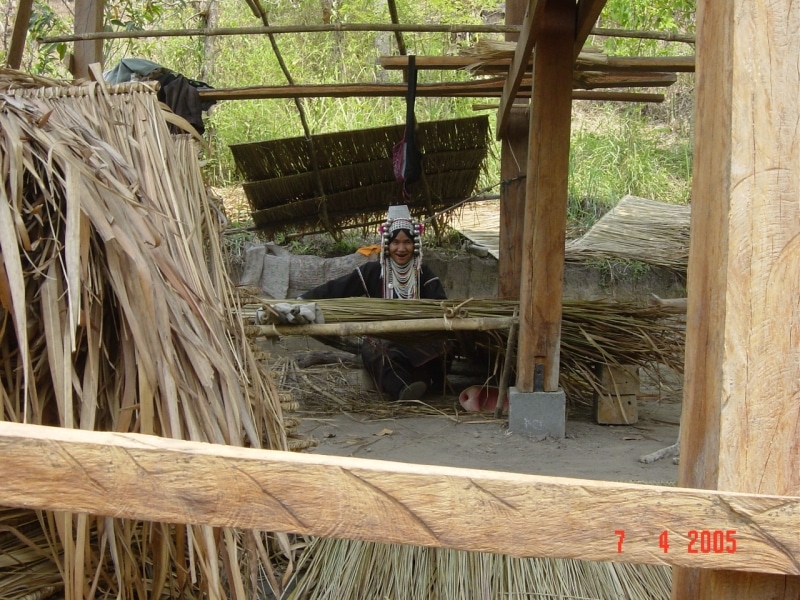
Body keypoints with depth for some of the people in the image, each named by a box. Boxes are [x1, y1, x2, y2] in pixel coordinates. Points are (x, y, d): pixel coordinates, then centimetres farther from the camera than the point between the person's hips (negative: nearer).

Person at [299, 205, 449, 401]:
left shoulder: (424, 274, 5)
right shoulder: (373, 272, 1)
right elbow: (336, 288, -6)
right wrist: (302, 300, -18)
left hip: (418, 340, 2)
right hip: (379, 339, -2)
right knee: (382, 353, -36)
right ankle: (403, 388, -61)